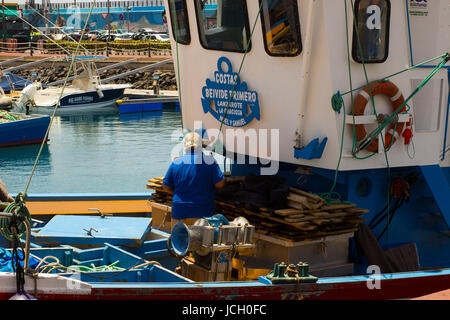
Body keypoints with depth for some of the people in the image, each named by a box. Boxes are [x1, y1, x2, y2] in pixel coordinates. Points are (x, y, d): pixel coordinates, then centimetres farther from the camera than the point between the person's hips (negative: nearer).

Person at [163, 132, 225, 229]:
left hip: (180, 212, 2)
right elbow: (220, 184, -8)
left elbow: (166, 186, 6)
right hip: (203, 213, -1)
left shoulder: (176, 163, -1)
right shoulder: (209, 161, -7)